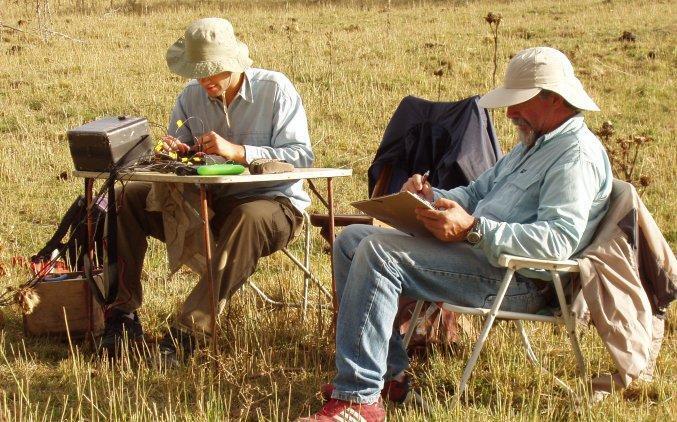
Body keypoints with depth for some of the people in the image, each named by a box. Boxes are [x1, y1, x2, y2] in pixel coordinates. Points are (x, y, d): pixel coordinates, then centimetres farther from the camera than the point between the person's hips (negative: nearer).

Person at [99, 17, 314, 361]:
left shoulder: (275, 90, -9)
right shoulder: (192, 96, 5)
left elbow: (301, 157, -18)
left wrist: (237, 152, -27)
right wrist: (172, 154, -18)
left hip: (273, 202, -5)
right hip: (208, 203, 5)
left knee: (249, 217, -41)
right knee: (129, 197, -8)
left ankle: (189, 331, -43)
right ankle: (123, 314, -12)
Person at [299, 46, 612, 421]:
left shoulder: (577, 155, -12)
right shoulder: (532, 145, 23)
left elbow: (559, 239, -25)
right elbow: (477, 192, 28)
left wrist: (472, 229, -32)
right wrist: (430, 196, 5)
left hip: (514, 279, -11)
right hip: (477, 250, 11)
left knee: (379, 251, -27)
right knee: (351, 240, 8)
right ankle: (387, 374, 2)